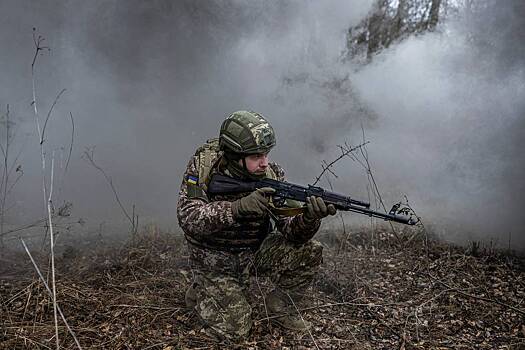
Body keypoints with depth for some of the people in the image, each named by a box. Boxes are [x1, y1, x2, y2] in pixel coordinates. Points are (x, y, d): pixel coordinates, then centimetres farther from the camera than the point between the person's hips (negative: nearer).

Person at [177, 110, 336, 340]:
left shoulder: (271, 175, -13)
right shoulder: (203, 166, -20)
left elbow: (291, 230, -18)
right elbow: (188, 218, -32)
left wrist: (309, 218, -42)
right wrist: (238, 207, -46)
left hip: (256, 252, 3)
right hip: (215, 262, -3)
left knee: (309, 252, -18)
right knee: (234, 330, -12)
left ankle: (280, 306, 8)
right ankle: (201, 294, 19)